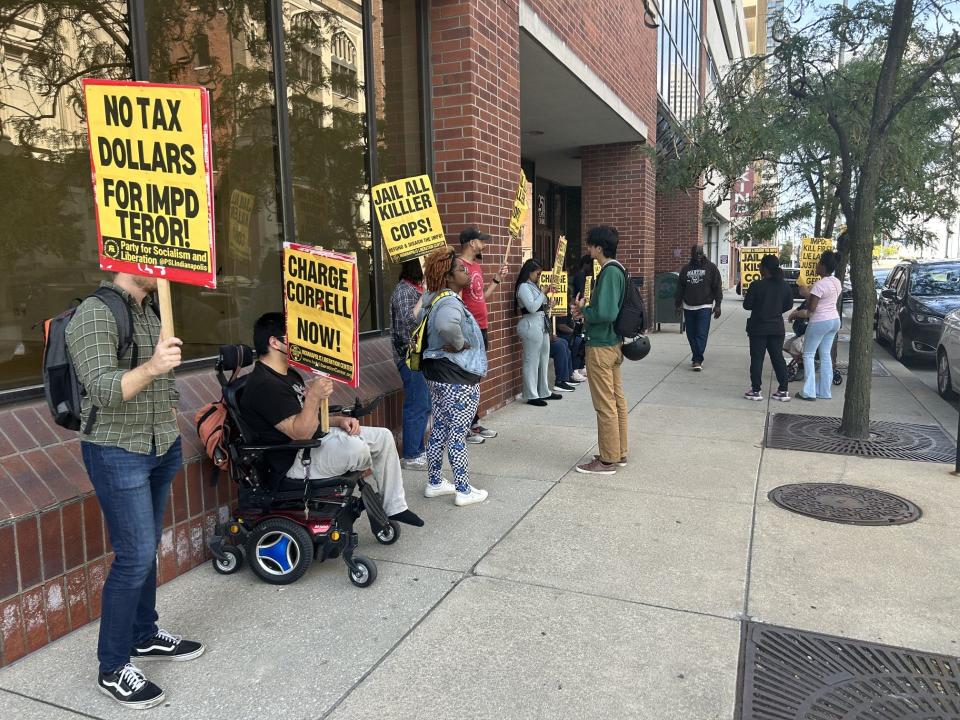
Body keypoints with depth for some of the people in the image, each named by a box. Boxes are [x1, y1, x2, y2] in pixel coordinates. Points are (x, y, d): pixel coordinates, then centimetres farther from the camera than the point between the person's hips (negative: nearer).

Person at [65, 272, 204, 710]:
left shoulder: (149, 311, 10)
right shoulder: (95, 314, -15)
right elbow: (102, 389, -25)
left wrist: (173, 430, 20)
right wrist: (151, 367, -41)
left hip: (161, 448, 8)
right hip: (117, 453, -7)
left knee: (146, 548, 16)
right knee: (135, 556, -6)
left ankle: (145, 636, 31)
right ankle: (113, 669, 9)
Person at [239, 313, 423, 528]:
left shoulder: (288, 373, 13)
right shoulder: (264, 385, -22)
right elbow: (301, 433, -25)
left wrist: (339, 421, 1)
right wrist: (314, 396, -37)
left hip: (316, 438, 11)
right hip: (295, 462, -11)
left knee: (383, 436, 4)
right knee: (355, 448, -34)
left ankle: (394, 507, 12)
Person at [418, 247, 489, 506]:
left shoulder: (433, 299, 9)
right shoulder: (451, 302, -22)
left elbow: (419, 317, 29)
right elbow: (446, 324, -45)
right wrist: (458, 344, -25)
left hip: (437, 374, 9)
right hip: (458, 379, -9)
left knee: (439, 429, 17)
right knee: (457, 435, 0)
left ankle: (434, 483, 29)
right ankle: (464, 491, 11)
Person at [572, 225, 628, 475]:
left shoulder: (609, 273, -19)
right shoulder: (617, 270, 12)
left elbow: (605, 313, -28)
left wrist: (583, 311, -10)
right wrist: (587, 309, 5)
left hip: (601, 346, -10)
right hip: (613, 342, 10)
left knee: (605, 405, -2)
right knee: (617, 400, 15)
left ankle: (608, 460, 7)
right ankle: (619, 453, 25)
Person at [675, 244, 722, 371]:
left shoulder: (711, 267, 1)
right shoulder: (685, 269, 11)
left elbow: (717, 287, -1)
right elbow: (680, 288, 14)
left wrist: (717, 305, -7)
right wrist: (678, 304, 11)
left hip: (704, 307, -4)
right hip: (688, 307, 4)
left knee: (702, 335, -10)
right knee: (691, 335, 6)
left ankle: (697, 360, -10)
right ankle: (697, 359, 19)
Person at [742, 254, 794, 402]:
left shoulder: (756, 285, -16)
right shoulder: (784, 285, 0)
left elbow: (746, 305, -11)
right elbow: (789, 305, 9)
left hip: (758, 328, -4)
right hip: (777, 327, 4)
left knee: (757, 359, 3)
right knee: (778, 358, 11)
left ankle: (755, 391, 5)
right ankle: (783, 391, 13)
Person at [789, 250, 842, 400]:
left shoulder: (820, 284, -20)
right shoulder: (837, 282, 7)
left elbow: (811, 309, -20)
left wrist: (795, 314, -5)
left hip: (819, 322, -8)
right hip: (834, 320, 8)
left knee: (808, 355, 1)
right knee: (826, 355, 13)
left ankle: (809, 392, -1)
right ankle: (825, 391, 17)